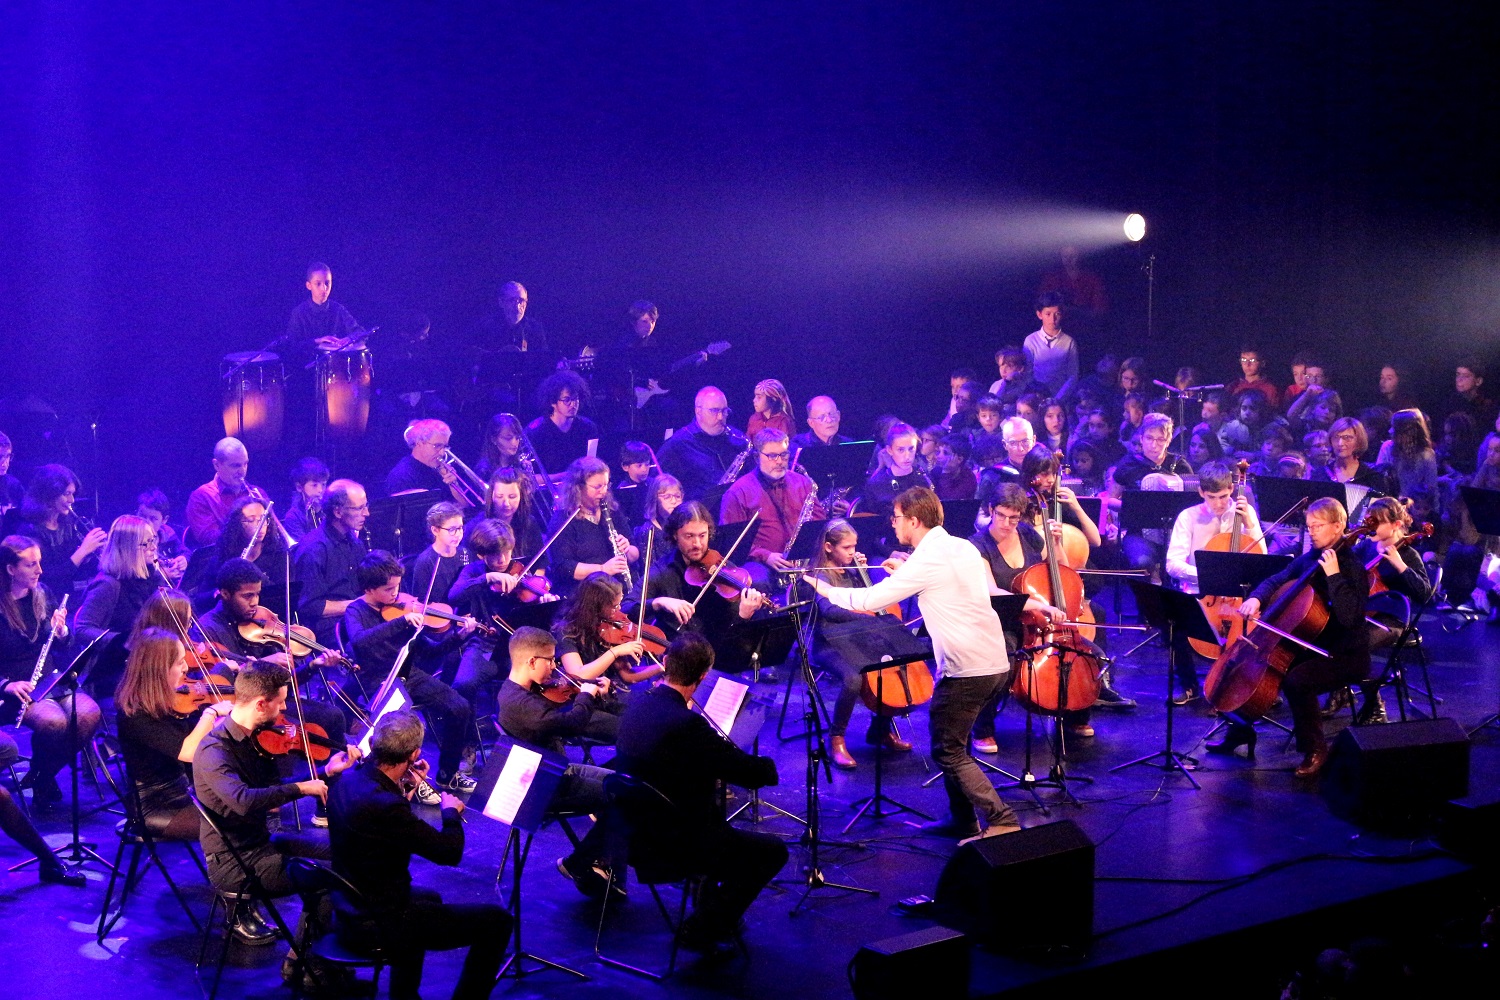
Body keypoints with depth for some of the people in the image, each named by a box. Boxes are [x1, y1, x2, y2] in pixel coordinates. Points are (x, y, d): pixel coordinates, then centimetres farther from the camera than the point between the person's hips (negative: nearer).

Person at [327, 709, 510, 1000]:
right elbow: (451, 852, -22)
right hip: (378, 925, -9)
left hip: (349, 909, 9)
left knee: (429, 899, 38)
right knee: (496, 921, -3)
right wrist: (452, 811, -4)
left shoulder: (348, 779, -5)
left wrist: (404, 788, 8)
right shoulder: (385, 806, -32)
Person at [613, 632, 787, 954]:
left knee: (719, 821, 34)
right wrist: (768, 765, -1)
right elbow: (754, 774, -22)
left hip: (635, 828, 9)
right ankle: (703, 927, 10)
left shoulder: (638, 705, -4)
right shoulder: (686, 724, -29)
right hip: (673, 839, -9)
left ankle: (711, 910, 42)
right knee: (772, 851, 7)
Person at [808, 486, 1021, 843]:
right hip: (995, 662, 9)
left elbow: (870, 600, -12)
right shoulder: (964, 548, 11)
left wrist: (823, 588, 1)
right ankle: (962, 820, 24)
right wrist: (905, 573, 25)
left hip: (966, 671, -9)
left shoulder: (926, 559, -13)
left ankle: (1001, 821, -6)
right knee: (951, 743, 20)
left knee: (948, 752, 0)